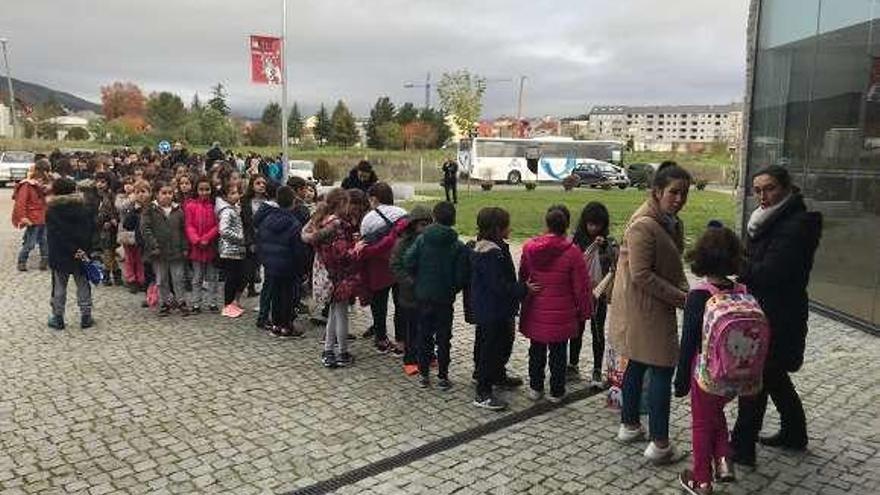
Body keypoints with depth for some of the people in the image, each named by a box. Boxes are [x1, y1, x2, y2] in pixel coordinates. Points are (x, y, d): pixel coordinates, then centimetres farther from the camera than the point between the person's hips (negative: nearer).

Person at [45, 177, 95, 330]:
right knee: (83, 285, 9)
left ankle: (58, 318, 14)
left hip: (59, 255, -2)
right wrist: (84, 249, -8)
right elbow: (91, 230, -3)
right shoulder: (84, 209, 1)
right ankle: (86, 317, 11)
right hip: (82, 255, 2)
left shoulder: (51, 211, -6)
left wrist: (73, 251, -13)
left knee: (59, 287, 8)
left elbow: (53, 235, -12)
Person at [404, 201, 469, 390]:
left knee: (424, 335, 13)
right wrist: (454, 288, 8)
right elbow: (462, 276, -11)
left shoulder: (422, 239, -6)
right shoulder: (458, 246, -10)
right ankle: (442, 376, 14)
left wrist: (419, 279, 4)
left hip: (423, 295, 2)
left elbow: (408, 261, -12)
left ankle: (423, 374, 20)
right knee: (444, 337, 9)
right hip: (445, 298, -2)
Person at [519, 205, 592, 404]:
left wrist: (523, 295, 23)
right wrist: (584, 311, 4)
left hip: (535, 312, 3)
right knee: (558, 351, 12)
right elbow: (581, 286, -10)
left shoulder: (529, 247, -6)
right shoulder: (572, 252, -16)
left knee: (537, 350, 18)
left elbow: (522, 276, 7)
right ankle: (556, 391, 23)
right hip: (561, 315, -3)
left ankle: (535, 387, 30)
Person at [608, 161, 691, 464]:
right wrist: (678, 297, -18)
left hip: (657, 306, 10)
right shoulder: (643, 225, -22)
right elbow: (641, 275, -24)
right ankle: (660, 444, 5)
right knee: (662, 369, -4)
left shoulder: (673, 222, 9)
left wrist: (683, 291, 2)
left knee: (637, 364, 19)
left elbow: (674, 265, 17)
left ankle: (629, 425, 34)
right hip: (644, 308, -10)